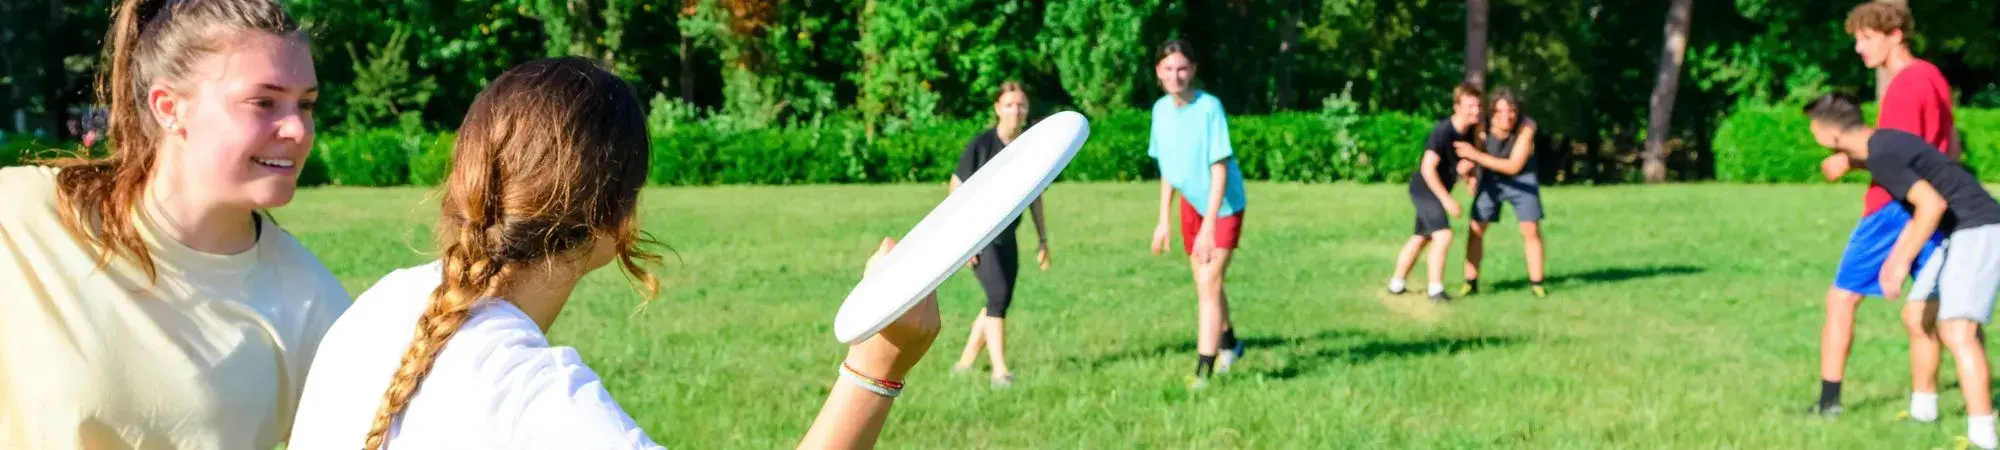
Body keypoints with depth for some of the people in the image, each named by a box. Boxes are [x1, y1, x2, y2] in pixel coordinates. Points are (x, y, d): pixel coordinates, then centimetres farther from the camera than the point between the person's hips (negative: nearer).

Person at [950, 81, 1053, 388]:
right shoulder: (982, 144, -12)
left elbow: (1034, 196, 13)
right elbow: (957, 188, -10)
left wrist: (1042, 239, 13)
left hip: (1007, 236, 6)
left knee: (1000, 302, 8)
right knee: (998, 295, -17)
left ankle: (965, 363, 22)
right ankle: (1000, 371, -16)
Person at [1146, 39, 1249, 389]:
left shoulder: (1210, 108, -23)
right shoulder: (1161, 110, -5)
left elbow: (1220, 170, -23)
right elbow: (1168, 167, 7)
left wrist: (1208, 226, -27)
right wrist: (1164, 221, 8)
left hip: (1223, 207, -6)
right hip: (1190, 205, 6)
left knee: (1208, 284, -14)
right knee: (1206, 283, 17)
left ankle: (1204, 370, -11)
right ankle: (1229, 344, 41)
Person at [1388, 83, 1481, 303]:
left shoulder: (1470, 132, -2)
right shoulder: (1442, 132, -27)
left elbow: (1468, 160, 13)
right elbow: (1428, 168, -28)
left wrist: (1467, 168, -12)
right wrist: (1446, 199, -27)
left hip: (1438, 190, 9)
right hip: (1425, 189, -9)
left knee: (1422, 237, 18)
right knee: (1443, 235, -18)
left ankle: (1396, 284, 30)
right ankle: (1436, 289, -13)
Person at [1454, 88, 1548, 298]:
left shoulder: (1526, 126, -33)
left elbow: (1514, 166, -35)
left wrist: (1476, 155, -41)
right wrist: (1471, 174, -22)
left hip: (1522, 179, -1)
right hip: (1490, 177, 1)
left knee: (1531, 230, -5)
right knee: (1476, 228, -1)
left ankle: (1536, 283, 8)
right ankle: (1470, 282, 10)